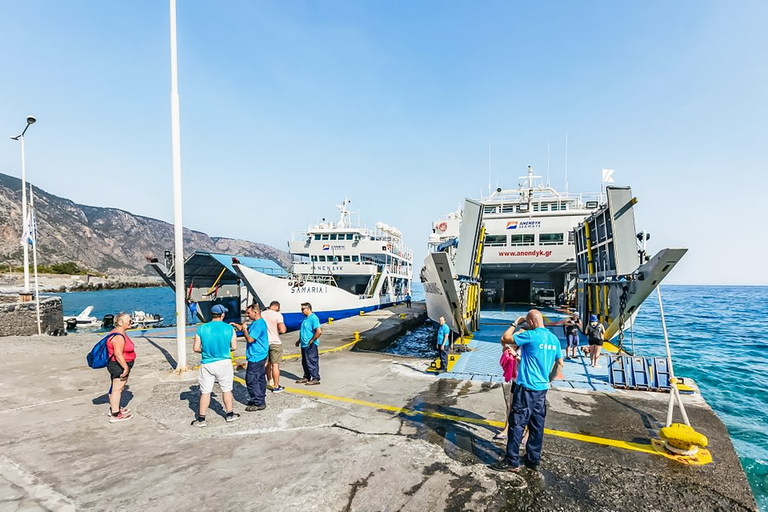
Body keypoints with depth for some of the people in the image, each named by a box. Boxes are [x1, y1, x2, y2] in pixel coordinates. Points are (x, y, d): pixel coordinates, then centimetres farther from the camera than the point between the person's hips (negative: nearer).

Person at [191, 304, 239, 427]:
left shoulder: (201, 329, -6)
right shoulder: (229, 328, -8)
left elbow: (196, 348, -5)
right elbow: (234, 347, -4)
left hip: (207, 364, 0)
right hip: (224, 363, 0)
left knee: (205, 392, 10)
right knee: (227, 390, 14)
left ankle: (201, 419, 17)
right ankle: (230, 415, 26)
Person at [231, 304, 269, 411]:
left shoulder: (258, 324, -21)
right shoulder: (256, 323, 13)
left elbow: (250, 339, -23)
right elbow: (247, 330, 23)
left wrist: (244, 328, -11)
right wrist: (236, 325, 12)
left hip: (255, 357, -10)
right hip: (260, 356, 10)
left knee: (251, 380, -5)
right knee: (260, 378, 16)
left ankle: (258, 403, 0)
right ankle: (261, 400, 26)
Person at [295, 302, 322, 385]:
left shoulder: (313, 318, -18)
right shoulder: (306, 318, 14)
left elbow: (319, 331, -26)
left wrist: (311, 340, -19)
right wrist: (299, 340, 23)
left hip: (310, 345, -10)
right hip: (304, 344, 10)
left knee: (312, 362, -2)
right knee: (304, 362, 17)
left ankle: (315, 379, 7)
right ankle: (306, 377, 29)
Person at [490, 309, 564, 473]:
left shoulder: (531, 335, -15)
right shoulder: (554, 339, 7)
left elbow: (504, 338, -13)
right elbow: (560, 363, 16)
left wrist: (515, 323, -1)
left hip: (526, 388, -7)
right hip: (542, 388, 8)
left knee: (517, 424, 0)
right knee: (537, 426, 14)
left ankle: (512, 462, 5)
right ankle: (533, 460, 24)